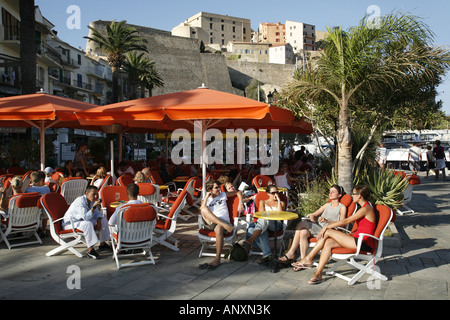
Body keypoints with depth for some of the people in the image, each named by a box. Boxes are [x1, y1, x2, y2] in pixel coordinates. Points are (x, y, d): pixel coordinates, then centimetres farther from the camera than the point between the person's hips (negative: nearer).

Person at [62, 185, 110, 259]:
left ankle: (102, 244, 11)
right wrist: (94, 207, -42)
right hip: (69, 223, -9)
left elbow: (97, 213, 7)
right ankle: (90, 250, -36)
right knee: (88, 224, -38)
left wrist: (98, 222, -12)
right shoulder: (80, 201, -27)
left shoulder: (91, 200, 0)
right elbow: (85, 217, -36)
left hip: (82, 220, 9)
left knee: (103, 220, 2)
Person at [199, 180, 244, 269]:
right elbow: (202, 209, -4)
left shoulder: (223, 195, 21)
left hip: (224, 221, 0)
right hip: (210, 223, 1)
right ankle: (225, 225, -44)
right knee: (204, 209, -31)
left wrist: (241, 203, 12)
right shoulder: (205, 200, 19)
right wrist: (207, 196, 1)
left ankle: (217, 259, -39)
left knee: (219, 228, -40)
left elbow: (238, 192, 27)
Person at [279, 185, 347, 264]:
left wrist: (327, 221, -21)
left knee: (303, 233, -29)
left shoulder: (342, 207, 8)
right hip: (319, 227, 6)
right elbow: (314, 214, 24)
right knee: (302, 232, -28)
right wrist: (312, 217, -1)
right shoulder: (327, 205, 28)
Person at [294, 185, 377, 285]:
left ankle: (308, 259, -9)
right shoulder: (364, 208, 19)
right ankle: (318, 274, -12)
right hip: (357, 240, 9)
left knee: (328, 232, -15)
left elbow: (345, 221, -15)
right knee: (328, 243, -10)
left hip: (364, 243, -9)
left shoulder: (366, 208, -12)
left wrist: (327, 226, -12)